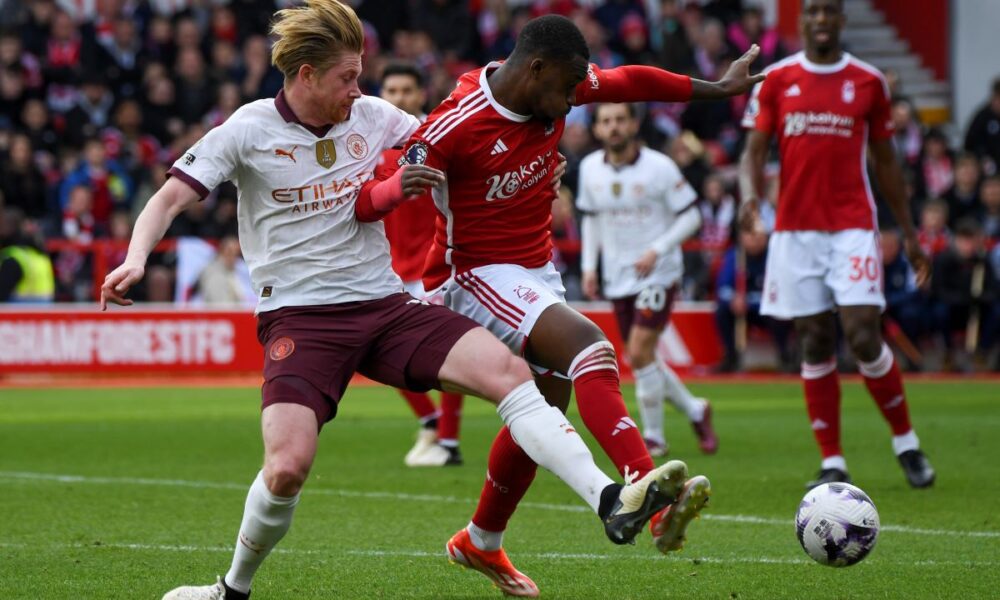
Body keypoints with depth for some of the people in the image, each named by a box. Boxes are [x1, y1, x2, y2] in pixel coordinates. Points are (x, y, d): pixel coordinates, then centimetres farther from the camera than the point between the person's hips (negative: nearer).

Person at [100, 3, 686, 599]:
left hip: (385, 304, 4)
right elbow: (172, 197, -5)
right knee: (288, 466, -23)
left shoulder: (373, 116, 7)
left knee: (507, 371, -20)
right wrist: (136, 259, -23)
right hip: (299, 318, -3)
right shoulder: (250, 130, -4)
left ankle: (611, 501, -28)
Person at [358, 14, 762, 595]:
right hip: (478, 274, -9)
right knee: (589, 347, -29)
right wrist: (401, 188, -48)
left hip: (538, 271, 9)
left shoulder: (556, 86, -3)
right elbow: (378, 195, -24)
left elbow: (632, 82, 13)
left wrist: (717, 89, 23)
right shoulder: (458, 125, -23)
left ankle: (481, 543, 32)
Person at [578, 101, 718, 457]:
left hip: (657, 274, -5)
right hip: (617, 278, 5)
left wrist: (656, 251, -18)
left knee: (640, 350, -16)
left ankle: (653, 436, -2)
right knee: (639, 359, 8)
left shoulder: (659, 167, -12)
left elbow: (691, 217, -7)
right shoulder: (590, 168, 2)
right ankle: (695, 411, 29)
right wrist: (589, 267, 8)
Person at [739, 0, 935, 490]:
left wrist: (909, 233, 14)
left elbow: (885, 161, 14)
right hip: (795, 229, 1)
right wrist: (750, 194, -18)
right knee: (814, 344, 1)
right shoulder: (775, 81, 6)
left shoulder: (868, 82, 6)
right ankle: (832, 463, 7)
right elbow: (753, 152, 4)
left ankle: (906, 442, 7)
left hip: (853, 227, -1)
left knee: (863, 337, -12)